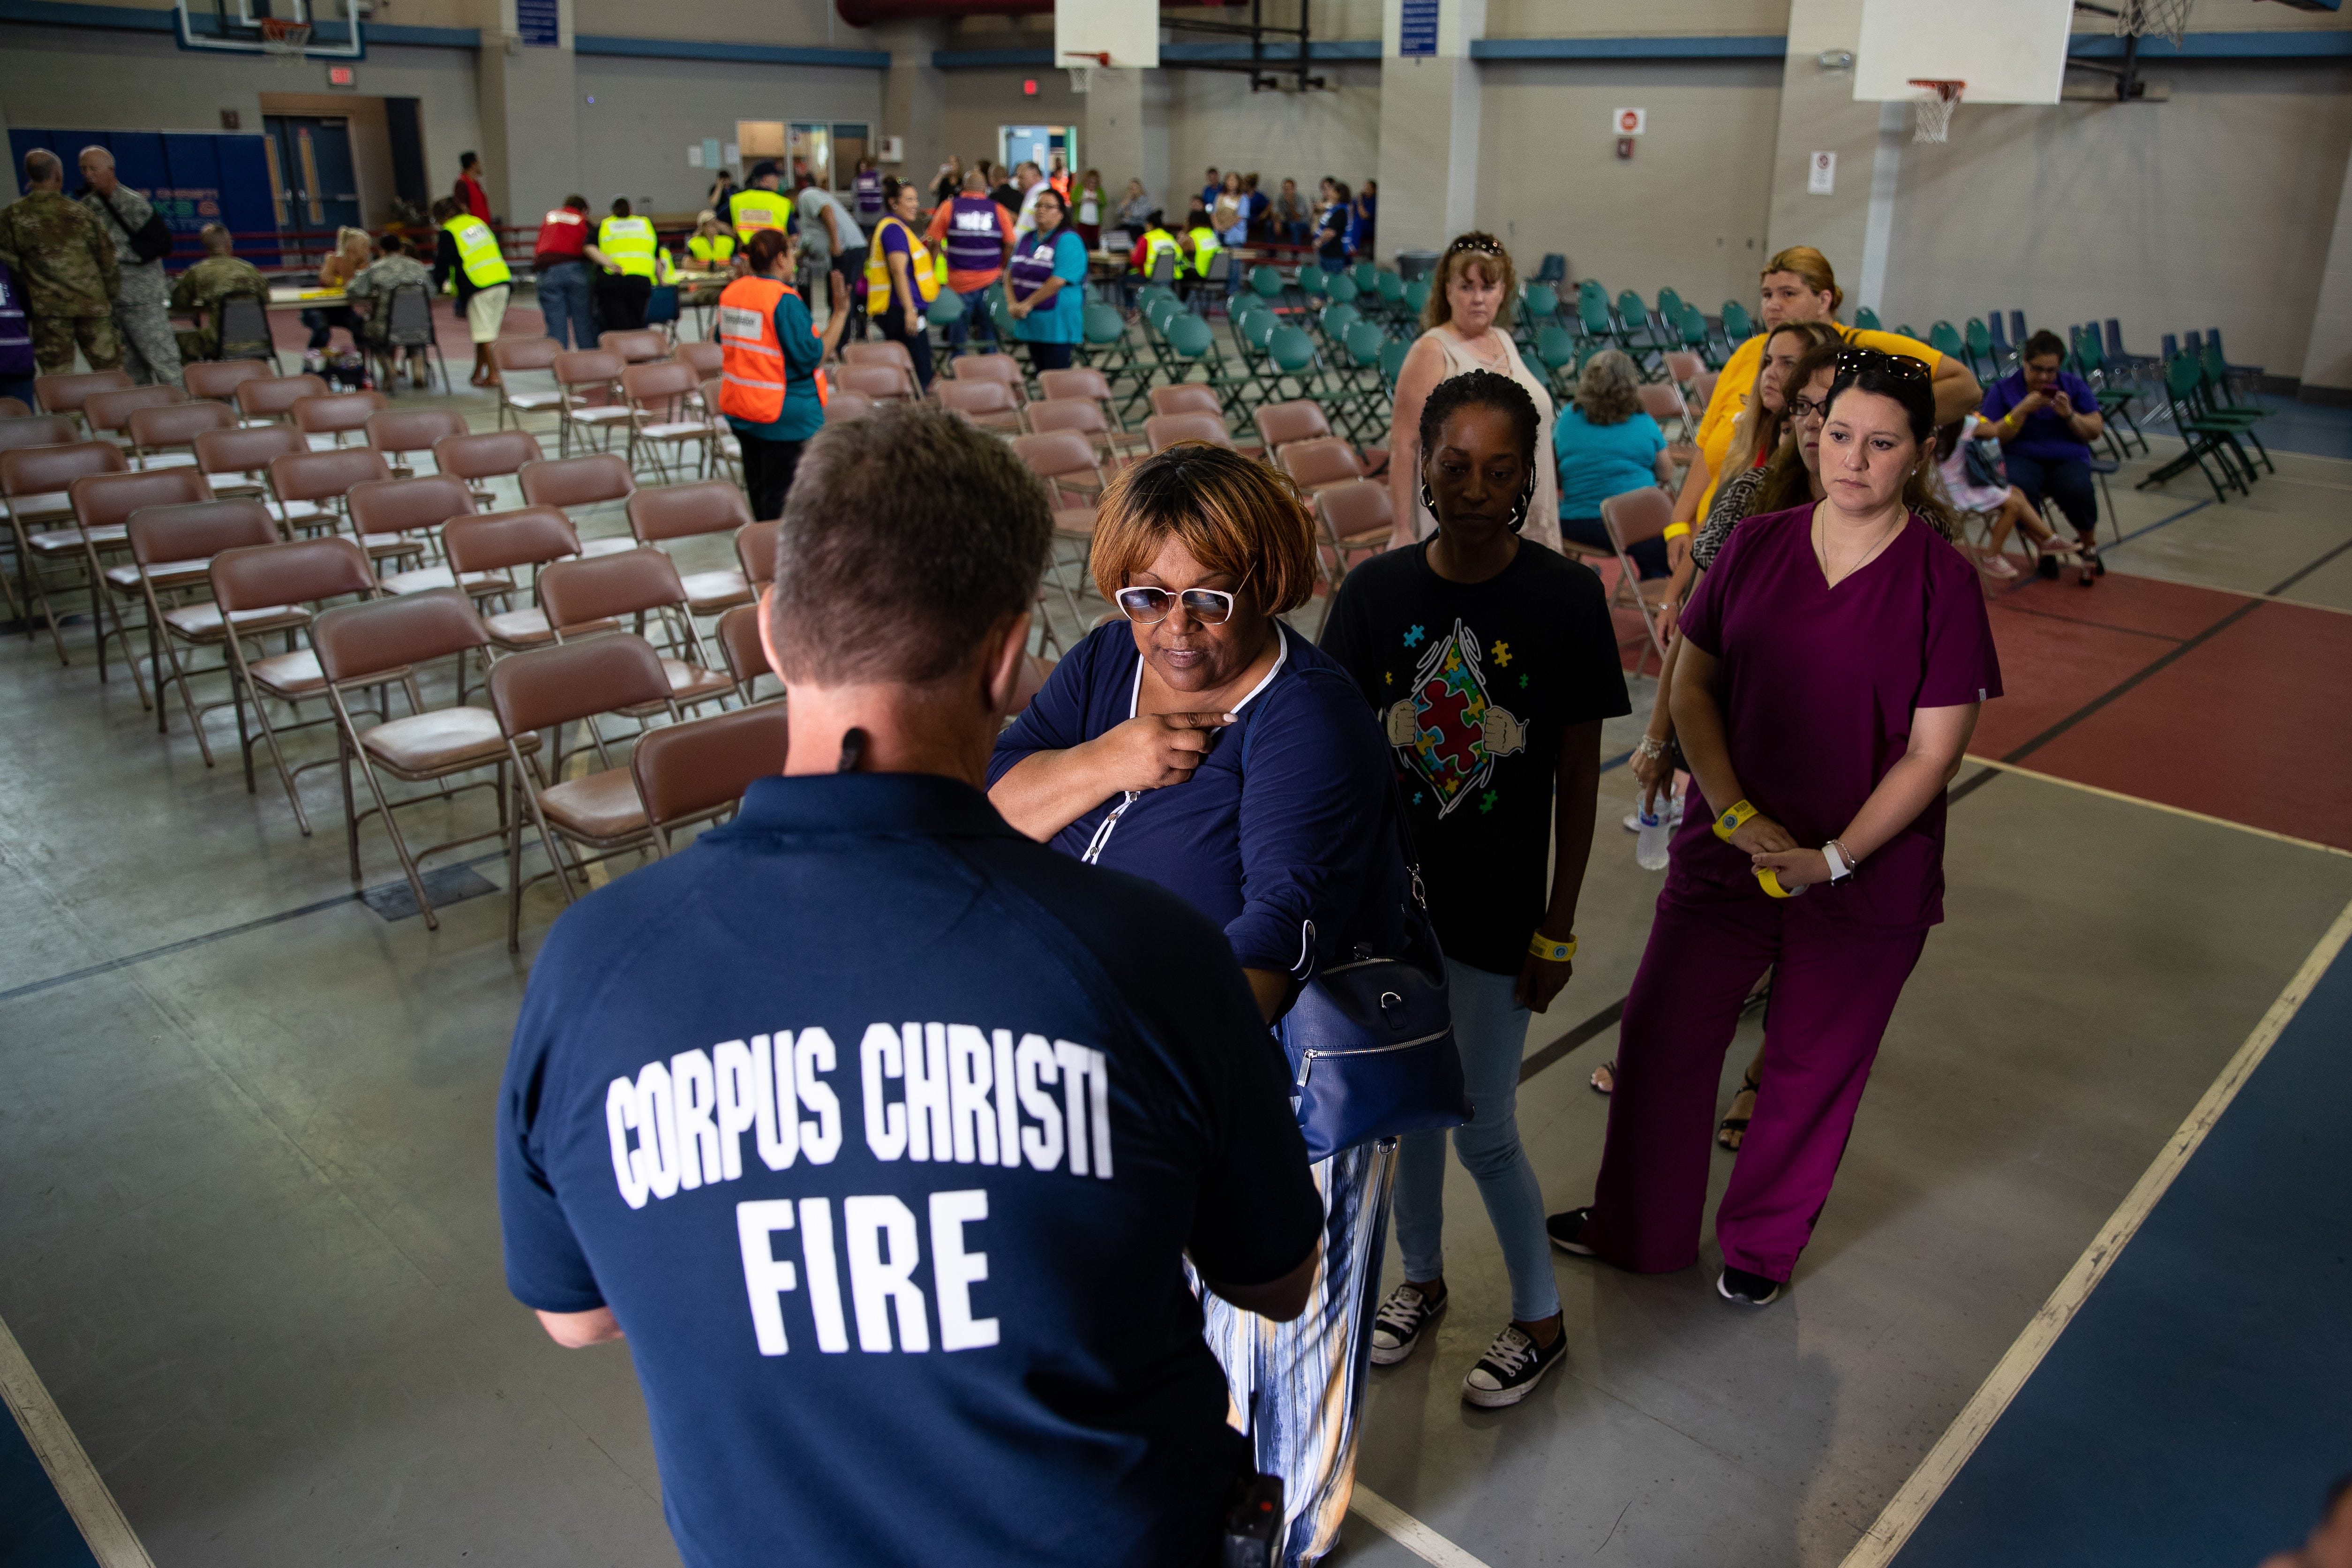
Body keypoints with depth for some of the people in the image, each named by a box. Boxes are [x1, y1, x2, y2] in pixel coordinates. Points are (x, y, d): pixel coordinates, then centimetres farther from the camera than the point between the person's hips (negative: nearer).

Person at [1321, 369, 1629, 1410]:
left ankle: (1540, 1316, 33)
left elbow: (1579, 774, -6)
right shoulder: (1376, 591, -7)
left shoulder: (1567, 598, -12)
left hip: (1499, 910, -3)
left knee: (1484, 1130, 7)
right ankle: (1421, 1276, 44)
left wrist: (1559, 927, -4)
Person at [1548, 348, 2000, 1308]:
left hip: (1868, 879, -2)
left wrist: (1834, 858, -18)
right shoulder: (1755, 547, -3)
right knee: (1661, 1035, 11)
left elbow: (1934, 751, -11)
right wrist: (1735, 812, -12)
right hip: (1728, 852, 3)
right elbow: (1692, 685, 0)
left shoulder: (1942, 581, -11)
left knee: (1812, 1071, 13)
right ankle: (1636, 1228, 35)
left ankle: (1763, 1246, 39)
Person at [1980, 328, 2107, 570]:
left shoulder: (2074, 386, 12)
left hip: (2068, 459, 1)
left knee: (2078, 490, -34)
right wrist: (2023, 410, -14)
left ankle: (2089, 543, 0)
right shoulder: (2003, 389, 6)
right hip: (2022, 458, -1)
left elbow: (2095, 432, 8)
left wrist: (2069, 415, -9)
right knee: (2018, 488, -38)